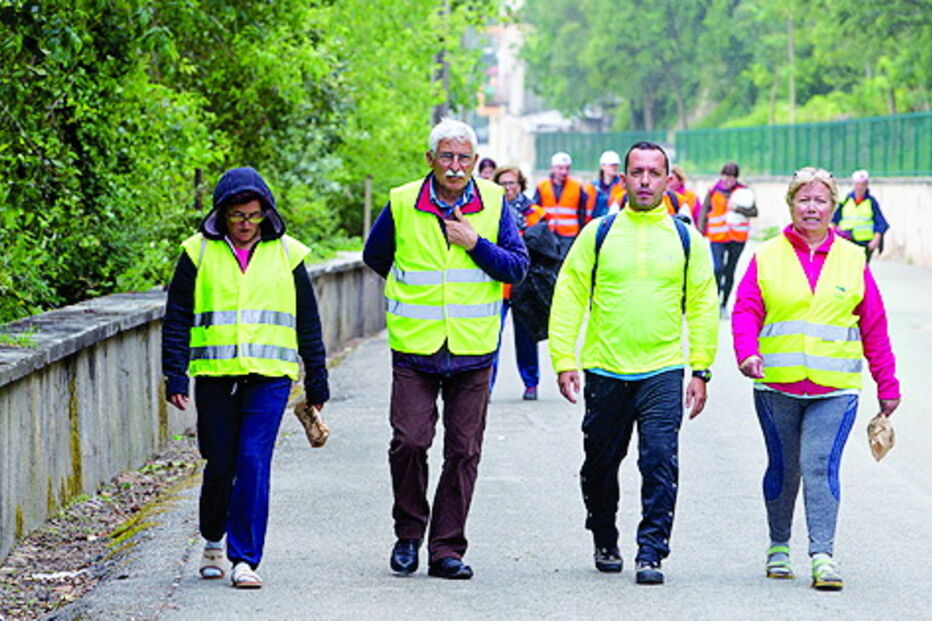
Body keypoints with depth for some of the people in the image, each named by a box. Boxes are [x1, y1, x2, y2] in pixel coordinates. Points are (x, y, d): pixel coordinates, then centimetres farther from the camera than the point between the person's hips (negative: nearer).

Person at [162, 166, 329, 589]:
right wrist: (176, 377, -2)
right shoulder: (200, 253, 4)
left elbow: (308, 323, 13)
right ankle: (213, 541, 30)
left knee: (254, 462, -11)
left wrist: (316, 383, 14)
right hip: (215, 375, 0)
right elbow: (177, 319, 5)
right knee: (220, 466, 5)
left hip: (270, 376, 0)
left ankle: (245, 558, -8)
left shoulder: (287, 254, 7)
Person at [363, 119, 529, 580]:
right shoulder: (402, 204, 1)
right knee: (409, 441, -9)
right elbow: (375, 257, 17)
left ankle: (447, 549, 9)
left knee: (463, 451, 2)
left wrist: (476, 243, -12)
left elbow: (518, 267, 0)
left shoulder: (493, 203, 3)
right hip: (414, 347, -1)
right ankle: (409, 534, 12)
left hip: (473, 350, 1)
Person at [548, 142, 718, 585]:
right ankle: (605, 543, 31)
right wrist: (564, 359, -4)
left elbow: (703, 307, 7)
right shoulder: (598, 233, 2)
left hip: (662, 372, -1)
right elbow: (569, 297, 3)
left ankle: (651, 553, -7)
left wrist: (701, 369, 2)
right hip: (604, 369, 1)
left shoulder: (686, 239, 4)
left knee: (660, 463, -11)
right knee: (601, 464, 11)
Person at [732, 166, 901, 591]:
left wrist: (887, 386, 11)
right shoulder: (767, 258, 6)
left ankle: (823, 555, -13)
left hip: (835, 388, -1)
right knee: (783, 468, 10)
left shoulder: (852, 260, 8)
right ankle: (778, 548, 26)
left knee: (820, 466, -12)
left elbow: (874, 328, 10)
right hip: (777, 385, 1)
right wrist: (748, 351, -22)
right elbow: (746, 311, -2)